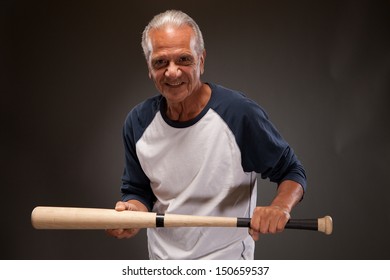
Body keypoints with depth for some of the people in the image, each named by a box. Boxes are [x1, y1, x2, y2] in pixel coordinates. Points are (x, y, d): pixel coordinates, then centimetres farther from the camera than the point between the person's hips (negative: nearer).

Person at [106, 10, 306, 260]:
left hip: (226, 260, -3)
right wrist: (133, 210, -20)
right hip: (161, 258, 4)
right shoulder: (138, 122, -9)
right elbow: (137, 190, 3)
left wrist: (280, 206, -31)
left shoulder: (241, 114, -22)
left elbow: (292, 173, -10)